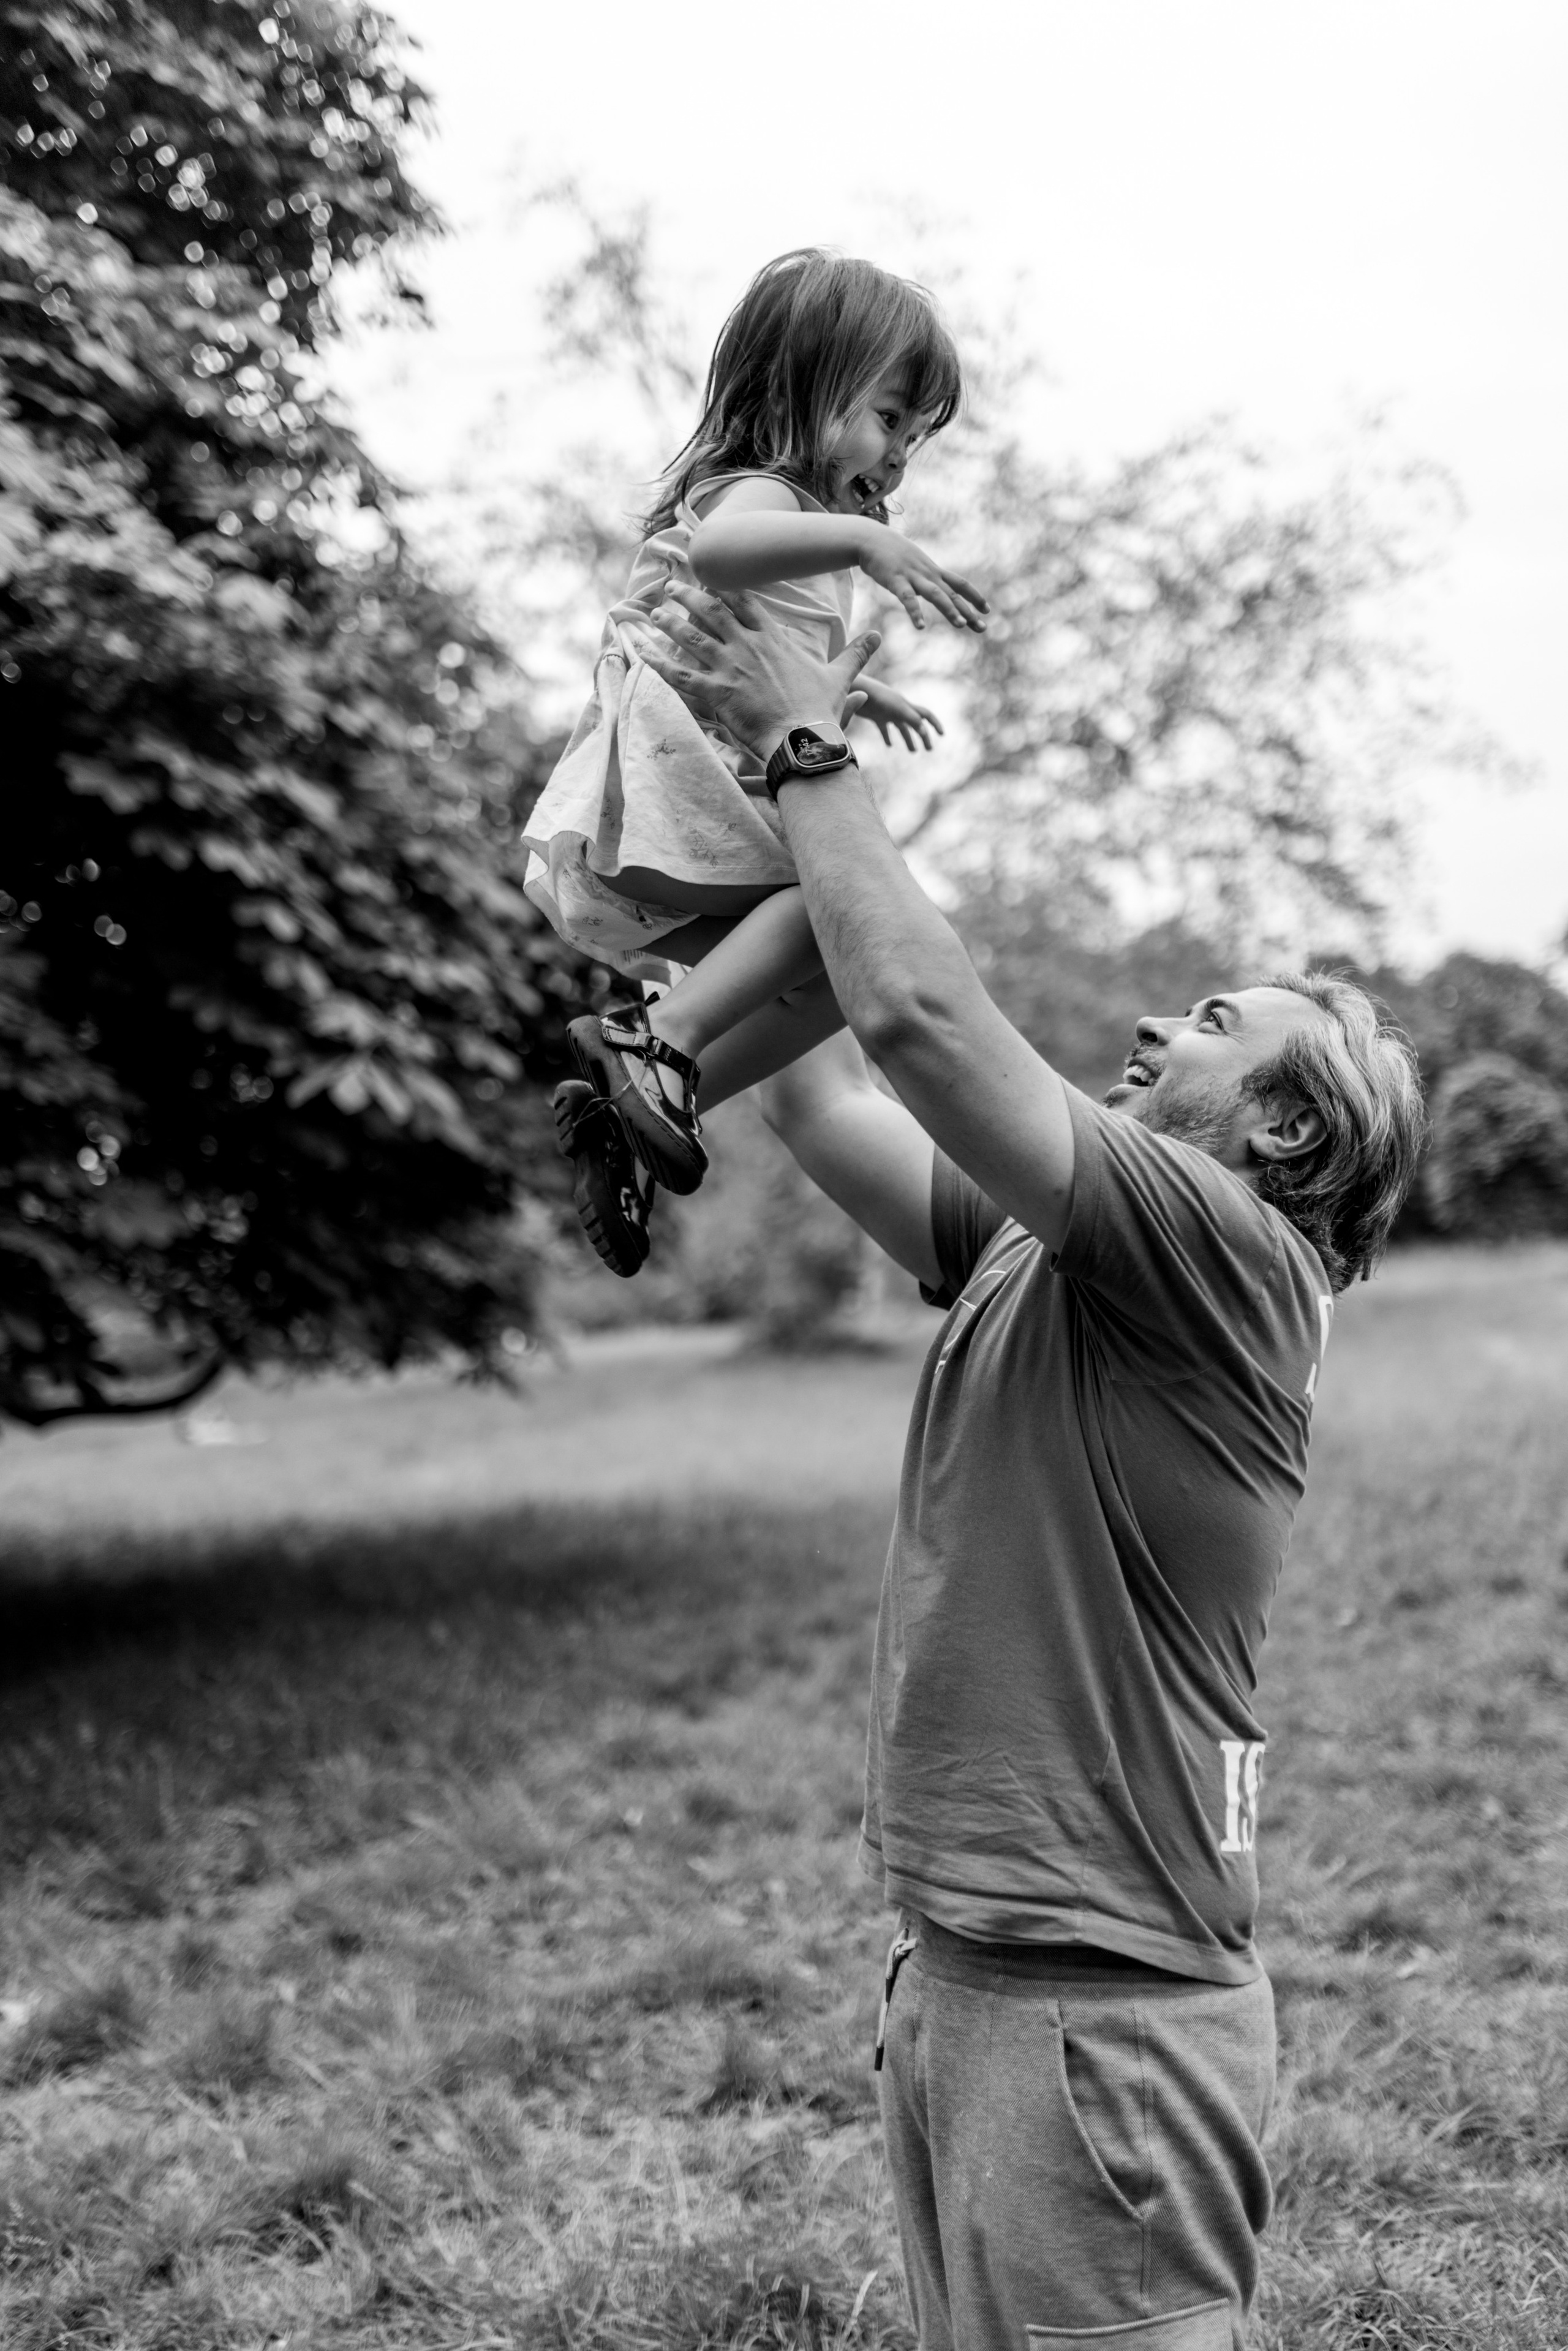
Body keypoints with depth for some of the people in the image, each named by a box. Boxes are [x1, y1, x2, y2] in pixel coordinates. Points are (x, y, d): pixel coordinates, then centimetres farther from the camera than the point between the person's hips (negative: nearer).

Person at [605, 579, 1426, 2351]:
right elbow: (818, 1094, 12)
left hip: (1097, 1998, -9)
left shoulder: (1227, 1250, -15)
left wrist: (807, 750, -11)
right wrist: (801, 766, 10)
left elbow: (920, 1016, -23)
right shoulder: (1025, 1247, 11)